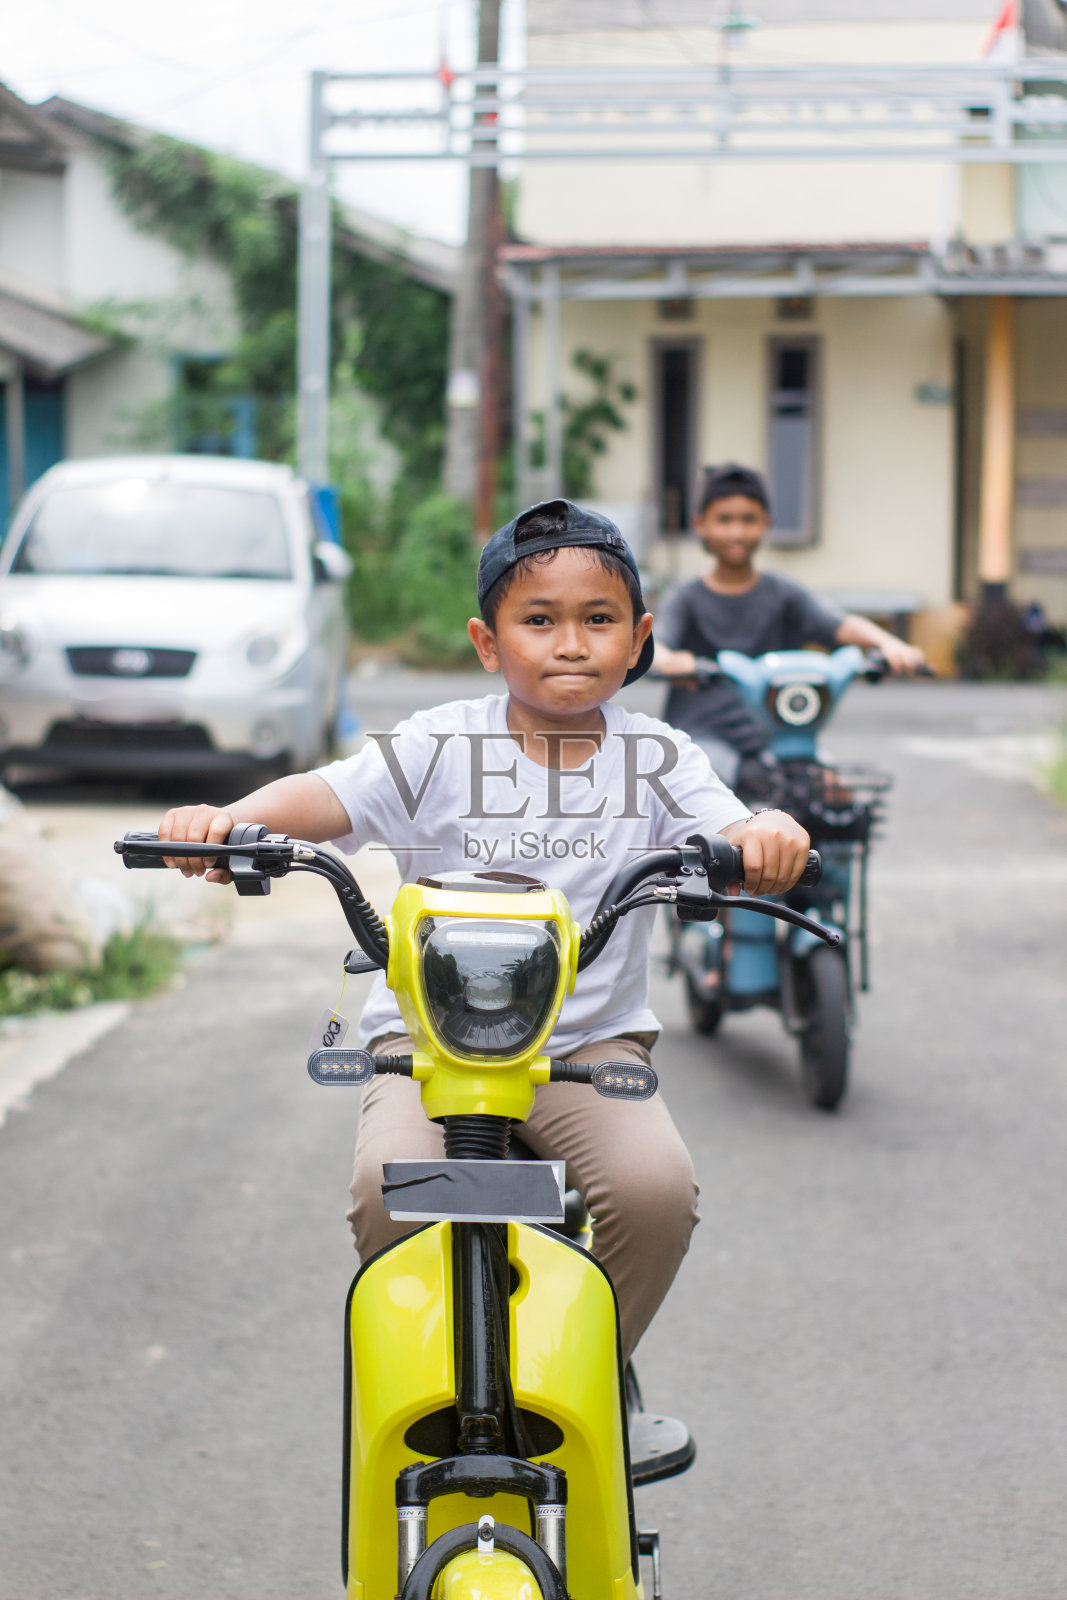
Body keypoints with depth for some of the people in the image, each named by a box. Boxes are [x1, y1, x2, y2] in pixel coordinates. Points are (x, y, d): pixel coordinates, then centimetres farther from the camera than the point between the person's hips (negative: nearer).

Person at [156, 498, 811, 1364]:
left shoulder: (652, 757, 2)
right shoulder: (441, 748, -3)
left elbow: (725, 829, -12)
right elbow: (330, 795, -15)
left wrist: (769, 835, -38)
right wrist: (229, 819, -36)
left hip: (595, 1043, 1)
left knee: (657, 1188, -26)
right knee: (393, 1187, -28)